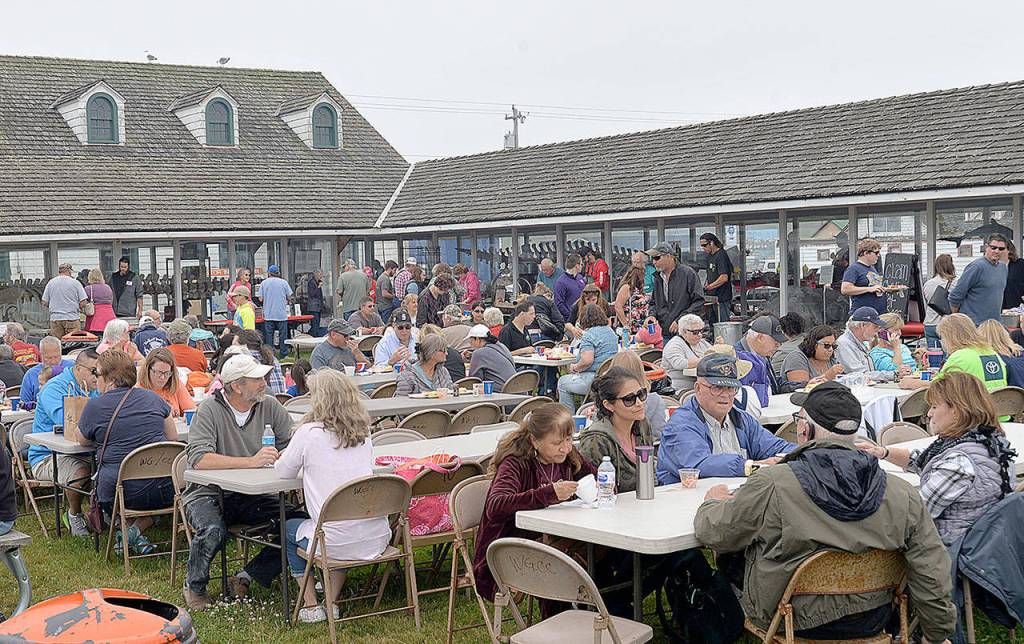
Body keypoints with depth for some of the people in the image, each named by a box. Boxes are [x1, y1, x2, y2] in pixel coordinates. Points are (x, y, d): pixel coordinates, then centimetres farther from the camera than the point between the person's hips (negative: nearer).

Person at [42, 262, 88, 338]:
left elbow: (44, 303, 5)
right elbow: (83, 302, -5)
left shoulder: (51, 283, 6)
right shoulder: (75, 283, -1)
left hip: (55, 318, 2)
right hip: (72, 318, -2)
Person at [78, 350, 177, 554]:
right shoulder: (152, 397, 10)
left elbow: (83, 441, 19)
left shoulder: (95, 406, 1)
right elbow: (173, 438, 19)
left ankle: (124, 527, 7)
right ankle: (137, 529, 9)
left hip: (119, 495, -1)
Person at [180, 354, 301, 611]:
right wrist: (252, 461, -31)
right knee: (213, 530, -34)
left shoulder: (270, 406, 2)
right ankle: (194, 586, -2)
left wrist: (276, 458, -24)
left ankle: (245, 577, -1)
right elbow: (199, 459, -25)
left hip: (251, 495, 4)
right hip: (208, 493, -4)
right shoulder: (210, 410, -12)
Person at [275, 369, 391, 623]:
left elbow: (284, 472, 5)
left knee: (289, 528, 26)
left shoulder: (309, 432, -10)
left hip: (338, 542, -5)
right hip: (377, 537, 5)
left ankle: (311, 606, 23)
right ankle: (332, 602, 30)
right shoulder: (362, 432, 6)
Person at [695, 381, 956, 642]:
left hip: (790, 623, -4)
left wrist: (713, 502, 16)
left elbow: (713, 533, -7)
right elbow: (933, 581, -11)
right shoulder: (904, 494, -14)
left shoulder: (770, 486, -23)